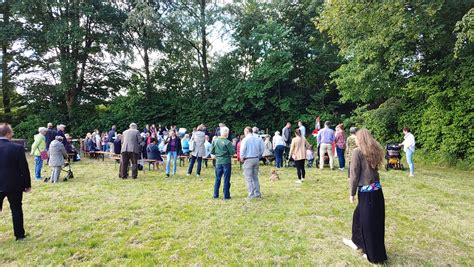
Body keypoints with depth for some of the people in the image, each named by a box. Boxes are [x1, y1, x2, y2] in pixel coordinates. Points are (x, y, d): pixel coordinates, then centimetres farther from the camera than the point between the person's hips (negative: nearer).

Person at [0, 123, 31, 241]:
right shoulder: (17, 148, -15)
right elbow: (24, 168, -11)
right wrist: (28, 184, -1)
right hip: (14, 185, -3)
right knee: (16, 210, 8)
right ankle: (19, 235, 17)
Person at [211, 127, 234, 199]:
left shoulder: (215, 141, -1)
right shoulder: (227, 142, -15)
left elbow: (212, 152, 3)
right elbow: (232, 152, -12)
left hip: (218, 162, 4)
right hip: (226, 162, -4)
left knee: (217, 178, 15)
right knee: (226, 180, 4)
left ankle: (215, 195, 20)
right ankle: (226, 195, 9)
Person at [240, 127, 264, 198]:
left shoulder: (245, 139, -11)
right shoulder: (258, 139, 6)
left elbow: (242, 150, -13)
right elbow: (262, 149, 7)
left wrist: (242, 158, 2)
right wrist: (258, 156, 14)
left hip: (248, 160, -6)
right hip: (256, 159, 6)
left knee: (249, 178, 1)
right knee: (255, 177, 16)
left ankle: (252, 194, 2)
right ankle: (257, 193, 17)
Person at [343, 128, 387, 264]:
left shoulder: (357, 151, -13)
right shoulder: (375, 150, 7)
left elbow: (354, 174, -13)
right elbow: (375, 168, 7)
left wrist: (352, 193, -3)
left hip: (366, 191, -7)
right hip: (377, 189, 7)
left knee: (369, 222, 7)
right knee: (359, 215, 23)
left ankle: (375, 255, 20)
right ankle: (357, 241, 39)